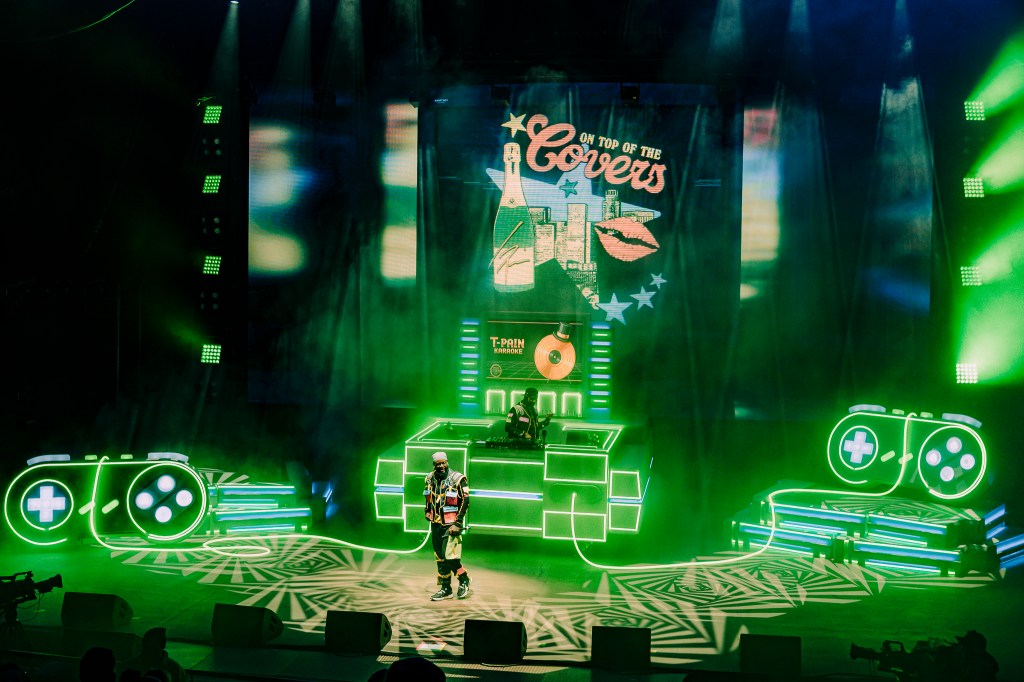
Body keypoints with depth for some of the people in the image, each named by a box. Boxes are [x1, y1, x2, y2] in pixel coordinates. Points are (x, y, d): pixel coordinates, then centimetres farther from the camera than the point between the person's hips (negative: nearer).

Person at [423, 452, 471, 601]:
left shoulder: (458, 479, -9)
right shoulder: (430, 479, 8)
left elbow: (465, 502, -9)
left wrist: (457, 524, -13)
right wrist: (428, 511, 11)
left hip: (450, 525, -6)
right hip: (436, 524, 6)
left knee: (450, 556, -13)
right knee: (440, 558, 8)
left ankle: (464, 580, 10)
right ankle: (445, 589, 17)